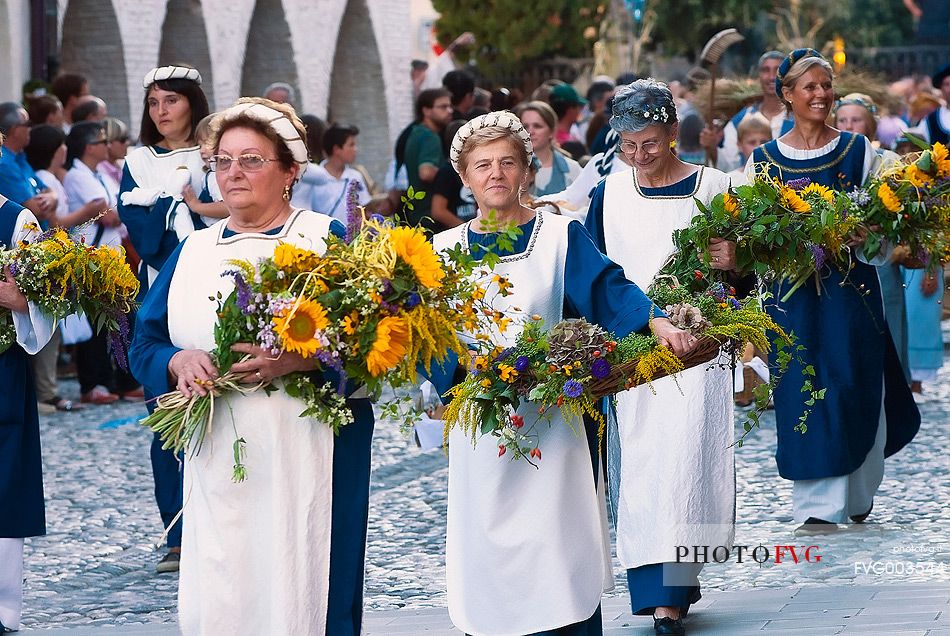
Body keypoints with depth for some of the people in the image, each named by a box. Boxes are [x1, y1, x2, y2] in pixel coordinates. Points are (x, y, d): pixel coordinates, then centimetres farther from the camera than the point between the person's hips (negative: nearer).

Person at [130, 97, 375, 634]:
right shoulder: (193, 252, 16)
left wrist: (300, 359, -22)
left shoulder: (327, 239, 2)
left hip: (306, 462, -4)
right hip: (217, 463, 4)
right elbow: (145, 343, 13)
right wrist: (178, 363, -10)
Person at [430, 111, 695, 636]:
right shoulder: (445, 250, 8)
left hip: (553, 423, -2)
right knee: (487, 541, 1)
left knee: (555, 544, -5)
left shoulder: (560, 236, 2)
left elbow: (608, 288, -11)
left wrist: (657, 321, -30)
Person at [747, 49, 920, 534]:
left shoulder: (858, 150, 5)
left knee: (855, 386, 1)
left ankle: (858, 495, 19)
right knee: (803, 390, -2)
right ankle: (817, 504, 2)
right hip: (793, 289, 0)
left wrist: (861, 235, -16)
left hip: (851, 287, 0)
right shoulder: (764, 159, 4)